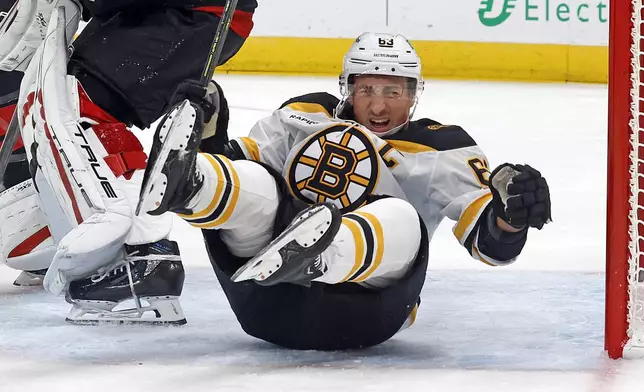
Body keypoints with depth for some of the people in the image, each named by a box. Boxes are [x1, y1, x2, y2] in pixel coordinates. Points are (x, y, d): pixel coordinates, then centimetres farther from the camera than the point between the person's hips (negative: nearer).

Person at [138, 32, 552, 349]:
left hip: (358, 310, -2)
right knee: (252, 184, -21)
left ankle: (313, 257, -63)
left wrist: (511, 213, -21)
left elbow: (490, 241, 3)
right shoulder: (307, 117, 18)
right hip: (270, 301, 2)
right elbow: (237, 159, 16)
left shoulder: (443, 150, 12)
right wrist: (209, 136, -7)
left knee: (400, 221, -31)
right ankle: (182, 183, -57)